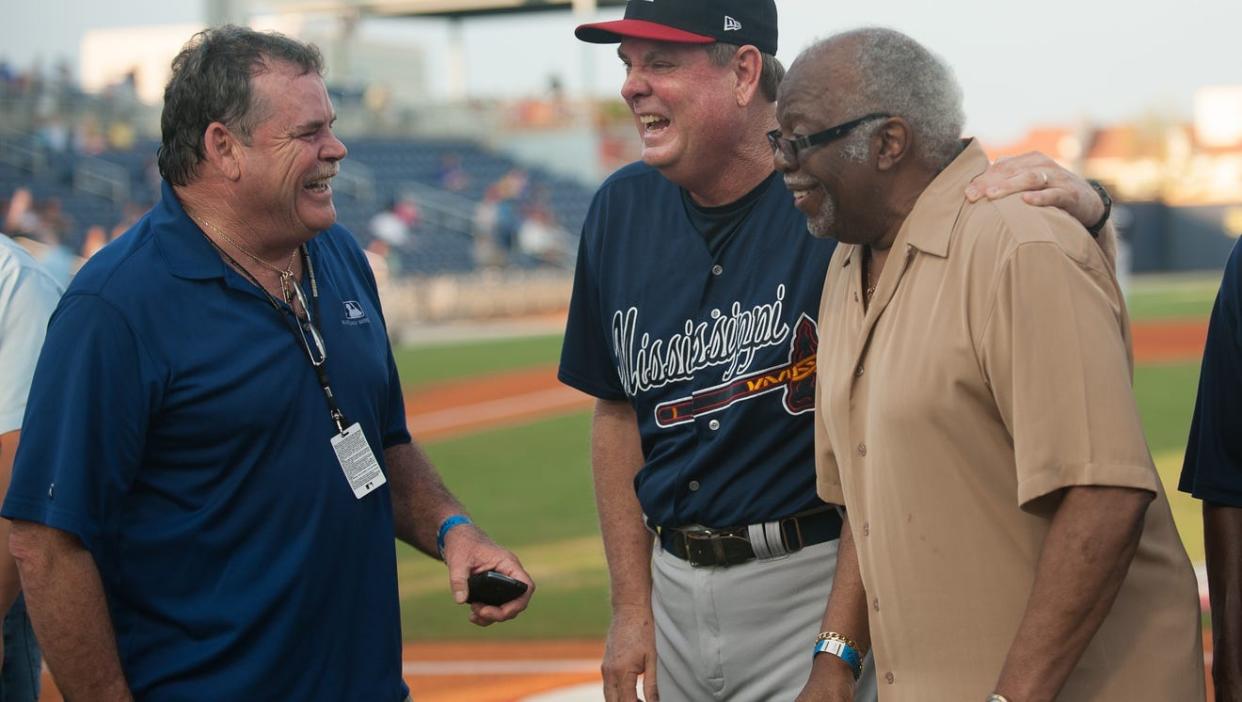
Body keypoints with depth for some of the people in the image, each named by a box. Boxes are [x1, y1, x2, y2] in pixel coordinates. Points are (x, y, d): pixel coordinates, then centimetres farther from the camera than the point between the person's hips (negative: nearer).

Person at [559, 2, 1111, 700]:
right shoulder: (623, 210, 4)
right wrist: (631, 606, 8)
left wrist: (1079, 201, -32)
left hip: (820, 582, -5)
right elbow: (618, 415, 10)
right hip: (674, 584, 5)